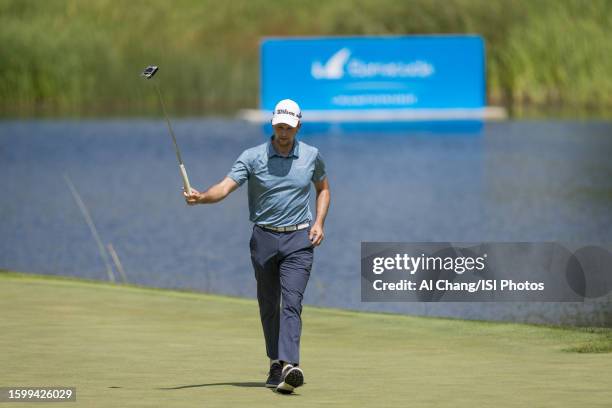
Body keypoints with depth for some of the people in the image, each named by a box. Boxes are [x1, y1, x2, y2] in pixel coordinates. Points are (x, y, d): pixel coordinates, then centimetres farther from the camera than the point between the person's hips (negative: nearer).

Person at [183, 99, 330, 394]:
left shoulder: (311, 156, 3)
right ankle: (275, 363, 23)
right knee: (268, 306, 8)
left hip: (298, 239, -1)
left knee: (292, 303, -15)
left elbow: (323, 188, 19)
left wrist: (319, 222, 4)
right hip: (264, 238, 1)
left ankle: (289, 366, -27)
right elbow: (226, 186, -15)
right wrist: (201, 197, -35)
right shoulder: (252, 157, -4)